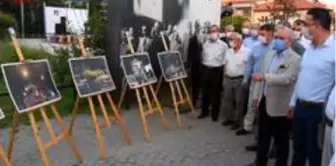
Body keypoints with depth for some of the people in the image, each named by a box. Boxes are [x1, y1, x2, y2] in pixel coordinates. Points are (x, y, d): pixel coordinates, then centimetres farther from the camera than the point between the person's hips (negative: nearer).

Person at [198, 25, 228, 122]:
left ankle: (215, 114, 19)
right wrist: (204, 67, 9)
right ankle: (204, 111, 24)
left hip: (217, 70, -3)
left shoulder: (223, 45, -3)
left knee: (216, 93, 6)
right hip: (206, 69, 3)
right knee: (205, 92, 10)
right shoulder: (205, 44, 9)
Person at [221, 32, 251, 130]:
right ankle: (229, 118, 28)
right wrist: (225, 78, 11)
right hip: (228, 79, 6)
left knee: (239, 102, 5)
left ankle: (237, 121, 17)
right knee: (227, 100, 13)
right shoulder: (228, 51, 9)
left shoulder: (247, 52, -12)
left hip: (240, 80, -6)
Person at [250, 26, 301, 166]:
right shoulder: (270, 53, 9)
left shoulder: (295, 59, -14)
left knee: (281, 140, 10)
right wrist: (256, 96, 12)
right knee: (262, 136, 20)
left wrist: (264, 76, -33)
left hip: (279, 106, -7)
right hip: (264, 101, 7)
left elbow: (287, 78, -28)